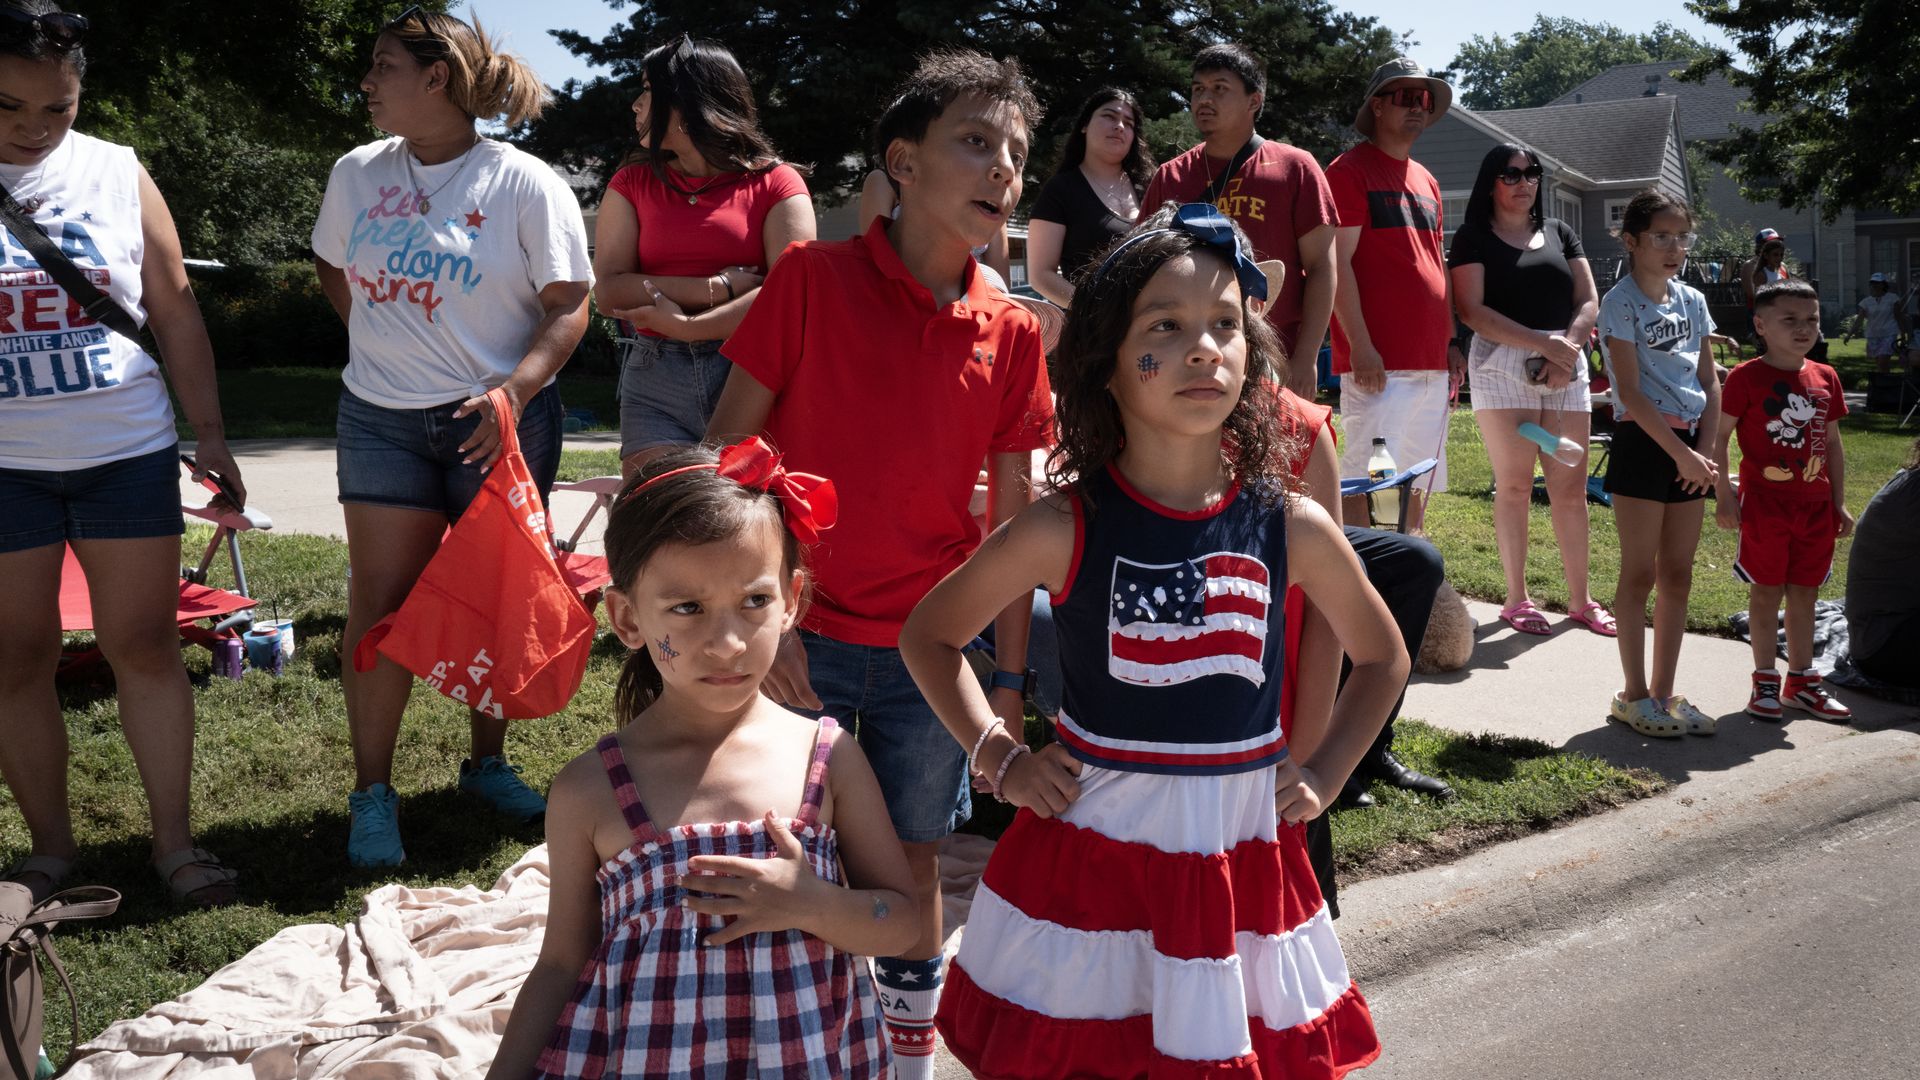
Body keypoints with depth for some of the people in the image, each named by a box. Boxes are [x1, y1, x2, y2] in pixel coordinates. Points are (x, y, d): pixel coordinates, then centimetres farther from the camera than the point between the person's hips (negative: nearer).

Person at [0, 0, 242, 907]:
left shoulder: (117, 174, 4)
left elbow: (176, 312, 7)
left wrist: (211, 436, 5)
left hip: (126, 450, 0)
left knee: (145, 644, 2)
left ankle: (174, 840, 11)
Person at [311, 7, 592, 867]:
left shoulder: (524, 183, -8)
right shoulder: (357, 173, 5)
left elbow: (569, 306, -9)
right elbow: (333, 269, 23)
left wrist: (515, 388, -22)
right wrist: (380, 337, 10)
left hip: (500, 420, -2)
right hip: (382, 418, 3)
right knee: (381, 600, -1)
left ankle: (488, 763, 24)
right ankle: (373, 791, 8)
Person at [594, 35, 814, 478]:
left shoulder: (776, 183, 6)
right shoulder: (631, 185, 14)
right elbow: (609, 292, 2)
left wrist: (686, 326, -11)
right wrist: (717, 288, -7)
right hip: (655, 382, 2)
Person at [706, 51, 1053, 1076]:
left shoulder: (1011, 333, 1)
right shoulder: (811, 276, -7)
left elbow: (1012, 518, 5)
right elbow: (726, 451, -5)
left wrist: (1008, 678, 4)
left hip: (929, 648, 2)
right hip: (795, 641, -2)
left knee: (913, 862, 13)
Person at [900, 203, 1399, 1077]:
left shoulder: (1291, 527, -4)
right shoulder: (1064, 530, -11)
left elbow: (1382, 658, 14)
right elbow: (928, 636, 4)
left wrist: (1324, 777, 5)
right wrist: (996, 758, -3)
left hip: (1242, 864, 2)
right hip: (1090, 863, -2)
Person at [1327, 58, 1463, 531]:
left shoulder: (1426, 180, 20)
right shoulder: (1349, 170, -4)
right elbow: (1337, 264, -12)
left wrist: (1451, 341, 16)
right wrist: (1361, 347, -18)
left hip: (1431, 362, 8)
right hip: (1378, 363, -8)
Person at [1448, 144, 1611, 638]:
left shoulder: (1559, 232, 16)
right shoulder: (1474, 236, 2)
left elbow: (1589, 301, 11)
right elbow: (1472, 310, -10)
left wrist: (1568, 347, -10)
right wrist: (1544, 344, -16)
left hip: (1566, 364, 4)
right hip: (1503, 364, -4)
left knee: (1571, 487, 4)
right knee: (1514, 485, -4)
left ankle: (1579, 598, 11)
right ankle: (1517, 597, 5)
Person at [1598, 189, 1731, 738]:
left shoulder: (1692, 300, 11)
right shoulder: (1621, 303, -8)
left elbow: (1710, 384, 10)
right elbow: (1630, 392, -15)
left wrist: (1704, 450, -3)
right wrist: (1682, 454, -17)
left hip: (1689, 445, 6)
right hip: (1642, 442, -6)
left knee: (1678, 575, 9)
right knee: (1640, 574, -2)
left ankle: (1664, 692, 17)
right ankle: (1634, 695, 7)